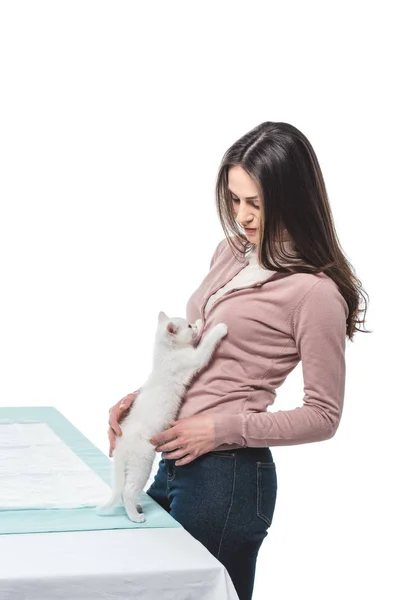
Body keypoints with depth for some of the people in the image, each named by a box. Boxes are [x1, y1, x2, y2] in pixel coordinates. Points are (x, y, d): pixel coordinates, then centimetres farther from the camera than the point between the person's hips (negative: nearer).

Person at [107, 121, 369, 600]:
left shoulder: (313, 291, -14)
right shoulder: (231, 253, 9)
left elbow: (322, 417, -11)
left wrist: (222, 429, -16)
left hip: (227, 475, -8)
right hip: (175, 463, 8)